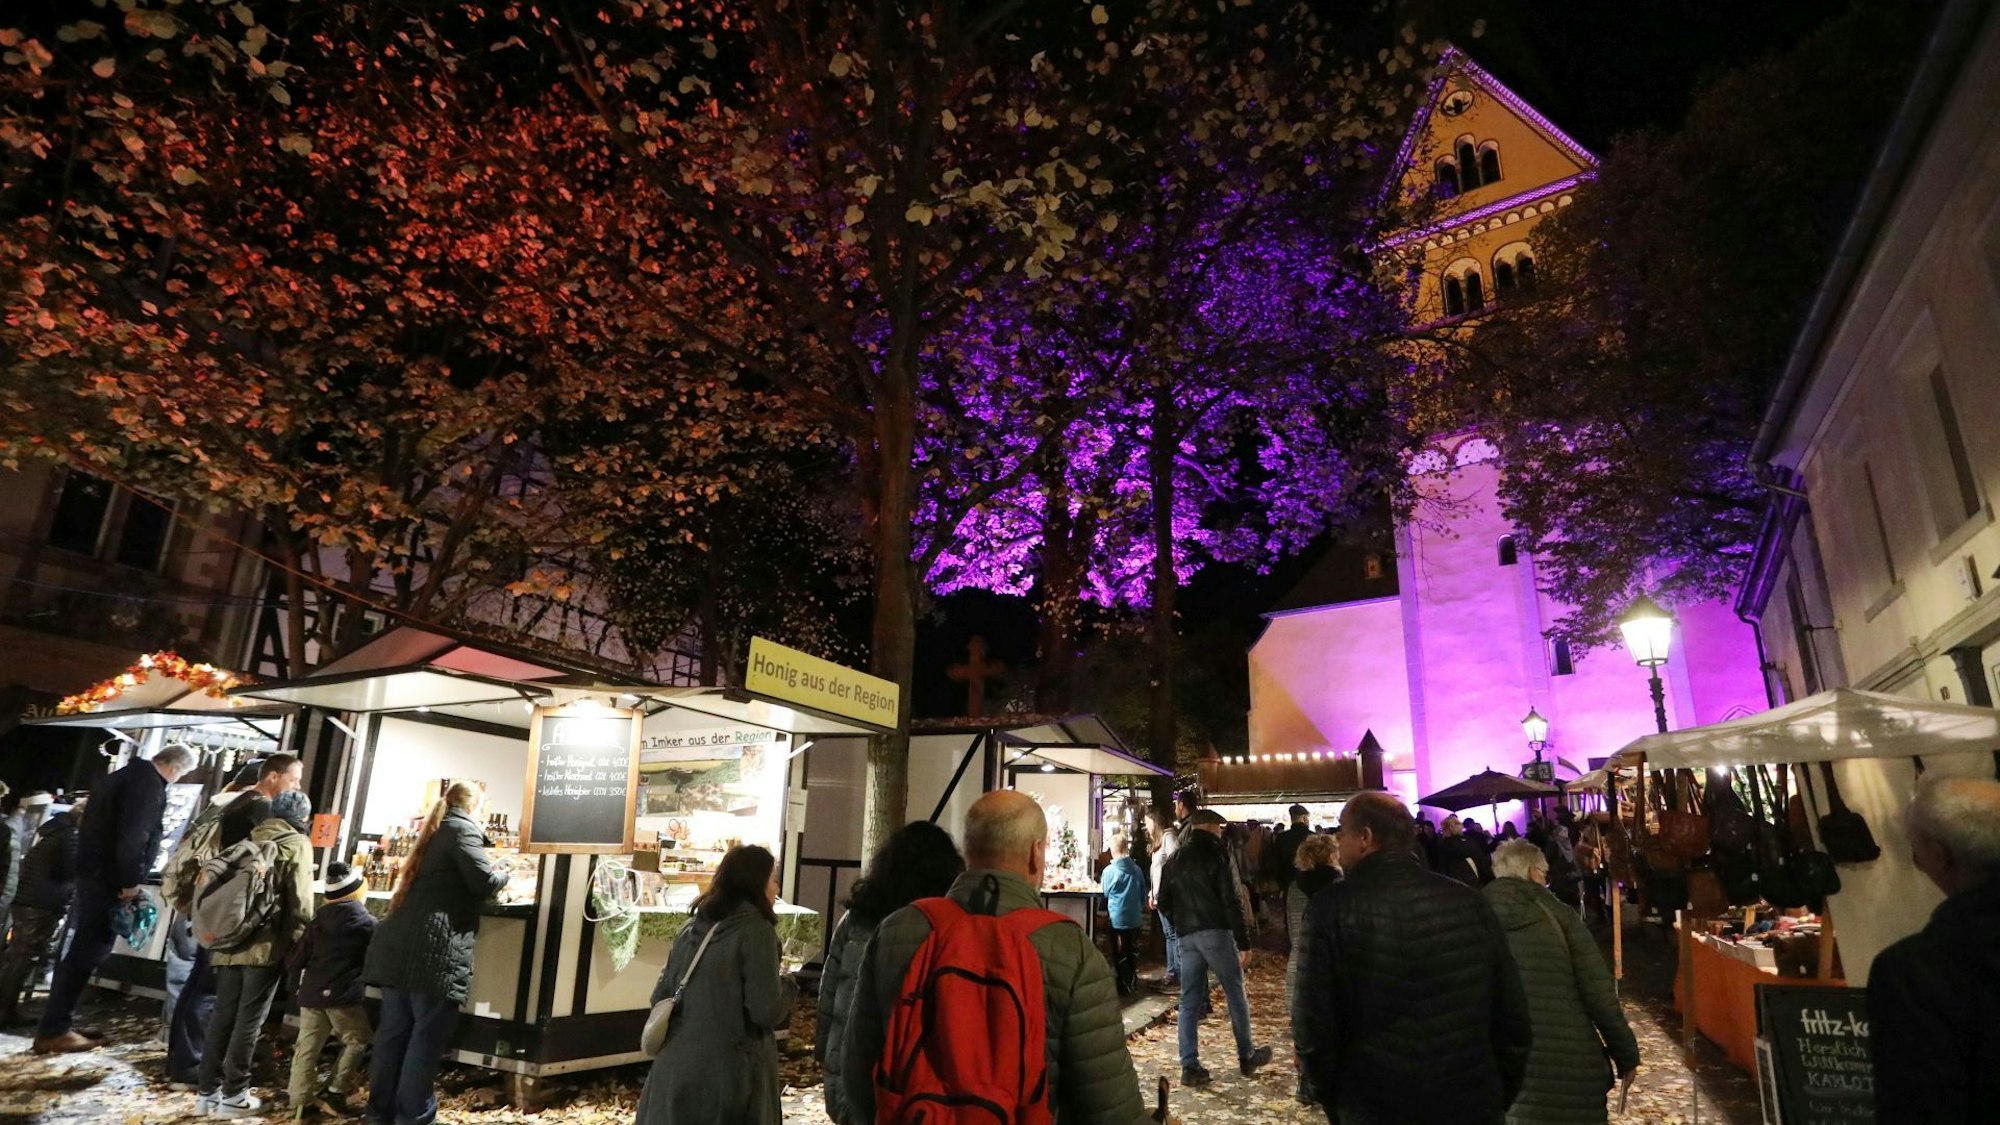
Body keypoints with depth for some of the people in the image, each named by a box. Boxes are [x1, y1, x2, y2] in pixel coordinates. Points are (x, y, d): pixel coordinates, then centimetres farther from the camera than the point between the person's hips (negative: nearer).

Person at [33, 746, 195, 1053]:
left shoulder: (126, 775, 16)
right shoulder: (149, 783, -16)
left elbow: (106, 824, 21)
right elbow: (133, 835, -24)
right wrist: (130, 881, -17)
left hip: (93, 872, 10)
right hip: (107, 878, -10)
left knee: (84, 950, 18)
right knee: (88, 952, -4)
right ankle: (53, 1031, 0)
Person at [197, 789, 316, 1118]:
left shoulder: (251, 838, 12)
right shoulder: (297, 844, -5)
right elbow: (300, 903, -10)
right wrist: (295, 946, -1)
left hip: (230, 942, 6)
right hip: (267, 945, -6)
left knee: (222, 1015, 13)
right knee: (249, 1020, 2)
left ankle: (206, 1090, 17)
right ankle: (233, 1094, 8)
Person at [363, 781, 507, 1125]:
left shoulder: (434, 831, 23)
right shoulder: (463, 828, -5)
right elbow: (483, 881, -12)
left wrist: (491, 876, 28)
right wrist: (504, 875, 7)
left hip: (400, 944, 9)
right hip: (434, 948, -9)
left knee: (394, 1029, 13)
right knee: (428, 1034, -2)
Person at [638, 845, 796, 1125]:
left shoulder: (691, 929, 6)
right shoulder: (755, 929, -14)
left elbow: (661, 998, 12)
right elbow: (766, 1012, -17)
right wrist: (786, 983, 1)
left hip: (676, 1069, 6)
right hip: (728, 1073, -6)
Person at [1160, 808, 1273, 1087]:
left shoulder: (1175, 860, 12)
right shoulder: (1215, 854, -6)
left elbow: (1164, 902, 13)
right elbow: (1231, 901, -11)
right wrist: (1244, 942, -8)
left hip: (1187, 936, 5)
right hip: (1216, 931, -5)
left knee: (1189, 1001, 7)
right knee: (1236, 995, 10)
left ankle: (1190, 1066, 6)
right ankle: (1246, 1056, 21)